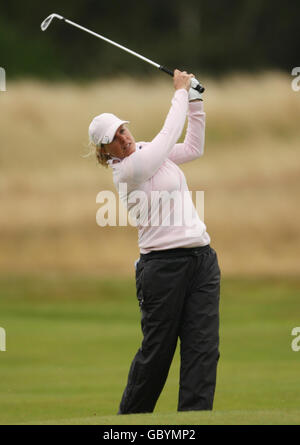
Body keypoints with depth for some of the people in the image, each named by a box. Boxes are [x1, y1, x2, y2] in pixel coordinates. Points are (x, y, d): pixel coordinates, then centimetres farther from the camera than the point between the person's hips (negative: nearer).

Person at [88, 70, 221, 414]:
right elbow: (169, 135, -12)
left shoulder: (147, 151, 13)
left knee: (203, 347, -3)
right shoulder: (127, 169, -11)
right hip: (164, 265, -7)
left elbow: (193, 147, 22)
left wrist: (194, 100, 12)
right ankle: (130, 417, 18)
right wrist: (180, 91, -1)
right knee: (157, 349, 1)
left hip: (201, 258, 7)